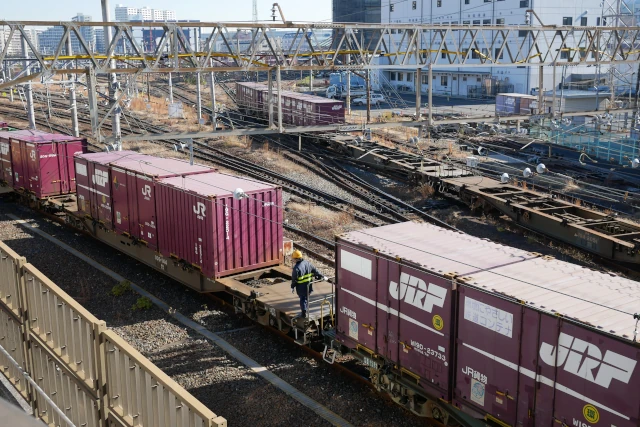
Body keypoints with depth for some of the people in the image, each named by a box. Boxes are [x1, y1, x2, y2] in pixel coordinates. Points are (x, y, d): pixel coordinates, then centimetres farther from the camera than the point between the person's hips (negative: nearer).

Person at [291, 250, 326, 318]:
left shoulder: (296, 268, -24)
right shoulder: (307, 263, -4)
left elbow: (294, 279, -16)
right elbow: (315, 271, 3)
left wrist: (292, 287, -3)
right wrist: (322, 277, 11)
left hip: (301, 287, -5)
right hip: (308, 285, 5)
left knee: (303, 298, 9)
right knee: (306, 297, 21)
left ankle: (304, 312, 6)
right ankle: (305, 309, 36)